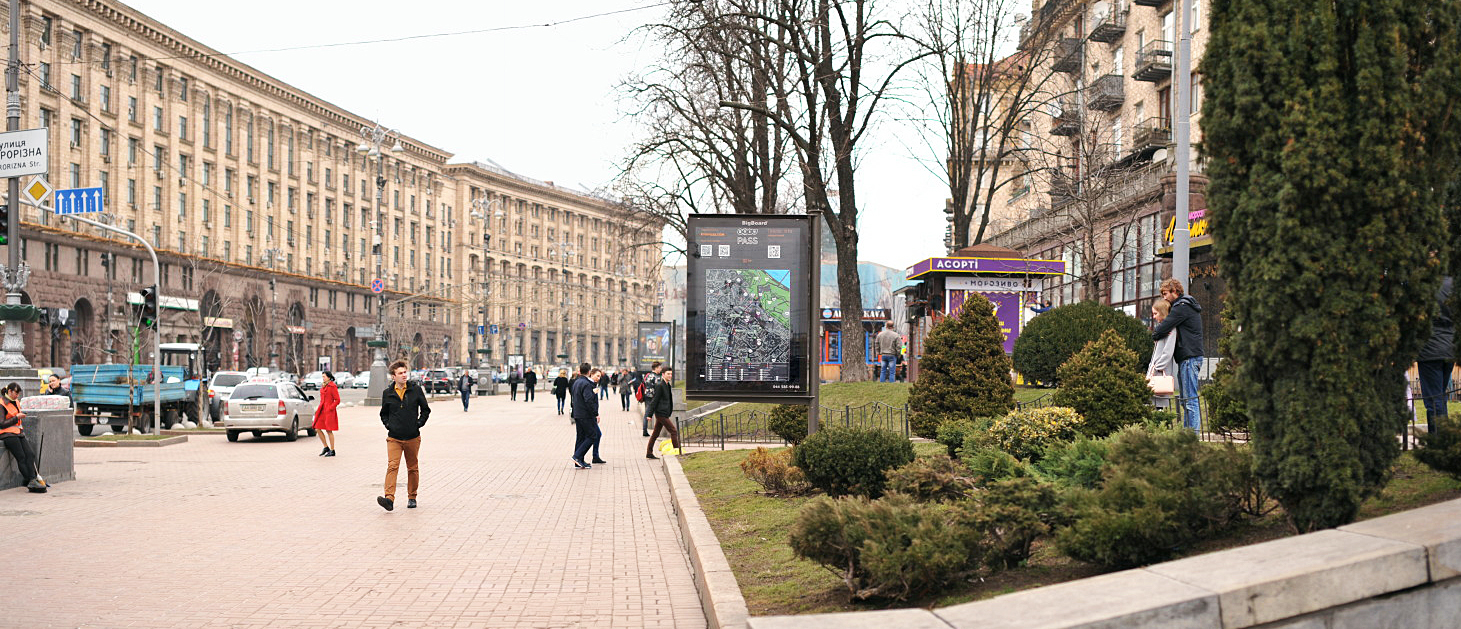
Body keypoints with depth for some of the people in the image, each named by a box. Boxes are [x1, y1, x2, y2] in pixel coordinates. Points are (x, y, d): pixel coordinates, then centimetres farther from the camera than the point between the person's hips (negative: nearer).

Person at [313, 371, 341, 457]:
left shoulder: (333, 387, -10)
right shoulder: (324, 387, 15)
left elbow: (337, 400, -12)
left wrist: (330, 409, -16)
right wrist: (319, 409, 13)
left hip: (329, 411, -8)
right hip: (322, 411, 8)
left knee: (328, 430, -5)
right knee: (317, 429, 4)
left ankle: (332, 450, 4)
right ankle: (326, 447, 16)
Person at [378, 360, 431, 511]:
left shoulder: (416, 390, 1)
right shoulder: (387, 393, 4)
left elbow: (425, 409, 10)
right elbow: (384, 413, 18)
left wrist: (419, 423, -2)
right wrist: (388, 425, 2)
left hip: (413, 437, 1)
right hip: (394, 438, -1)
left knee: (412, 469, 10)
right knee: (392, 466, -16)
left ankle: (412, 498, 24)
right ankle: (389, 498, -26)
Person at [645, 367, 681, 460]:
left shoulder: (668, 386, 15)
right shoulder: (659, 386, -13)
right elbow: (655, 400, -14)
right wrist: (650, 414, -14)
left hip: (664, 414, 9)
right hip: (661, 413, -9)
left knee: (655, 434, 12)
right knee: (673, 431, -8)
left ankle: (649, 453, 17)